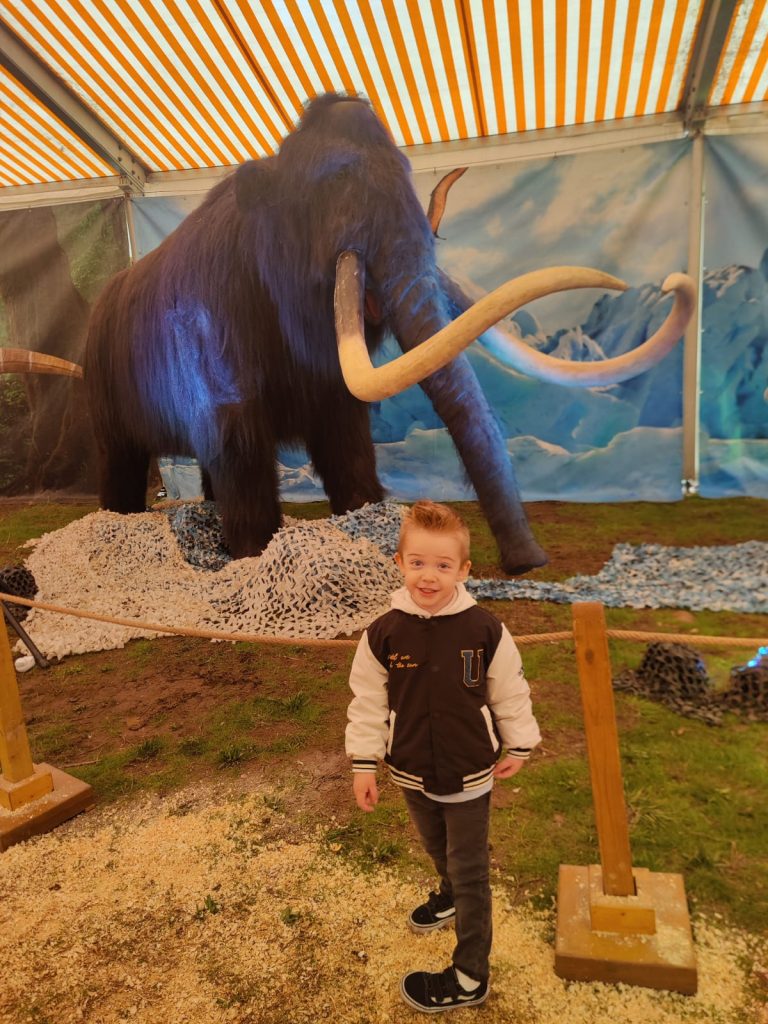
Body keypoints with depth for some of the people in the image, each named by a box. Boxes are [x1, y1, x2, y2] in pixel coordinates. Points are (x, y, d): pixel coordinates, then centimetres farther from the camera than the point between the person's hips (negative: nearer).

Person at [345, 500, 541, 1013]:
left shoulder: (485, 630, -21)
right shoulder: (383, 634, -17)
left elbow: (511, 694, -6)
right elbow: (368, 702, -6)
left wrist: (518, 746, 3)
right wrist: (364, 763, -2)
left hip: (469, 774, -3)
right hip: (413, 773, 3)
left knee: (469, 871, 12)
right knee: (438, 849, 29)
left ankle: (470, 976, 32)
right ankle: (450, 895, 61)